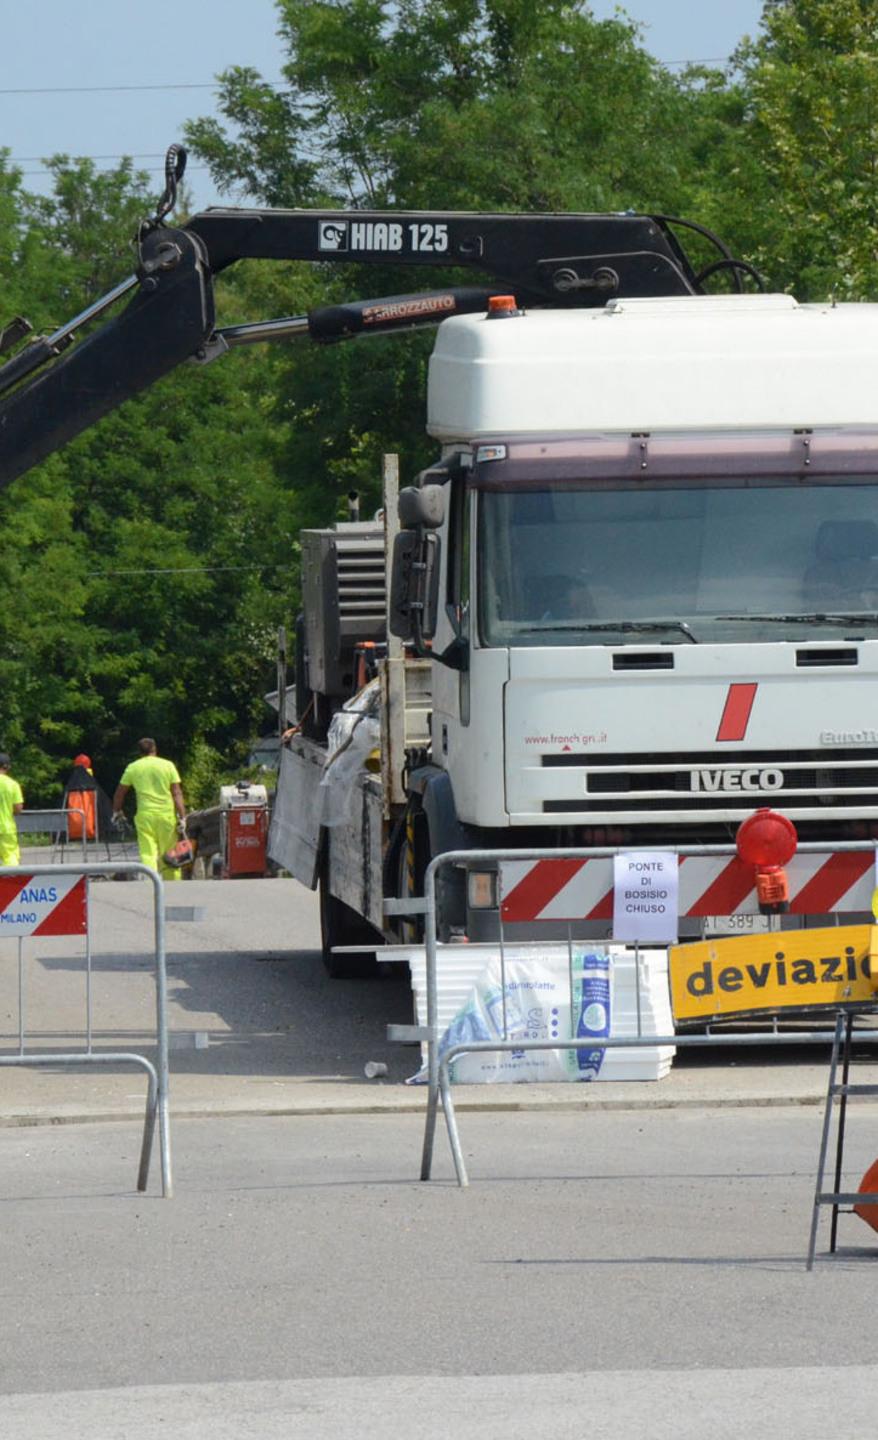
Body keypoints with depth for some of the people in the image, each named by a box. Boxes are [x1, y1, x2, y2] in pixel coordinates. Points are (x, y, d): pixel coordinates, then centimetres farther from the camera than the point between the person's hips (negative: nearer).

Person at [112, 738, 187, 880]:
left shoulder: (132, 768, 5)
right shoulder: (168, 766, 3)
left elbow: (120, 792, 12)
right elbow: (177, 793, -2)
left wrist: (116, 811, 28)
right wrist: (182, 816, -2)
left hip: (145, 815, 0)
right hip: (167, 815, 0)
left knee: (147, 854, -4)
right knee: (169, 856, 8)